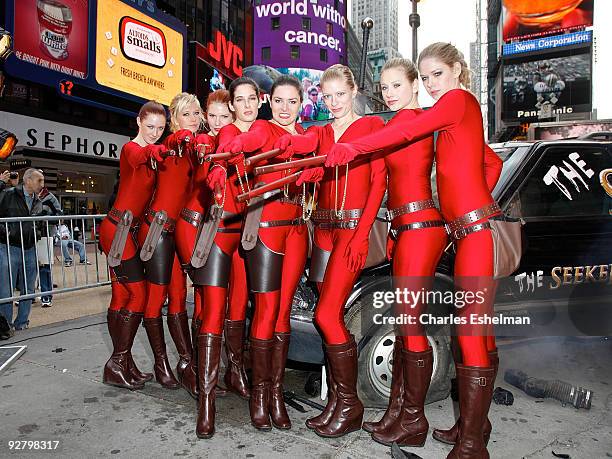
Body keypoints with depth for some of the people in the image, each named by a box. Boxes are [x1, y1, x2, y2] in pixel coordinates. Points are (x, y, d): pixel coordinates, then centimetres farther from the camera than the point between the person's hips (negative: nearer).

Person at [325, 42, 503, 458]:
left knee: (472, 333, -8)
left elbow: (408, 132, -18)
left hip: (479, 232, -10)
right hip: (471, 231, 10)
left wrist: (354, 149, -22)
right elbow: (493, 164, 30)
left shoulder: (459, 99, -3)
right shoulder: (461, 113, 23)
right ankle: (474, 423, 25)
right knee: (477, 332, 13)